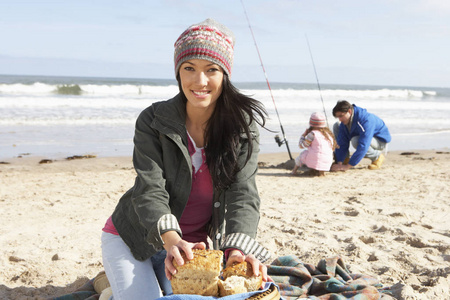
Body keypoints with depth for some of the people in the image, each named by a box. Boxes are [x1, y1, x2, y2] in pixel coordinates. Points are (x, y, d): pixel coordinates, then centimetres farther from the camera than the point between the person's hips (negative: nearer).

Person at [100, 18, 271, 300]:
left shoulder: (243, 126, -12)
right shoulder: (153, 120, -16)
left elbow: (243, 192, -22)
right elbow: (149, 188, -25)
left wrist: (239, 247, -41)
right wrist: (171, 239, -45)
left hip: (194, 243, 2)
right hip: (132, 239, -2)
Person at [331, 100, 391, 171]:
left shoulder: (366, 120, -37)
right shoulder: (344, 121, -14)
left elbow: (363, 146, -42)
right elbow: (342, 143, -14)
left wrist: (347, 166, -44)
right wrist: (339, 163, -27)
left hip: (380, 141, -8)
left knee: (355, 141, -39)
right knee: (336, 126, -6)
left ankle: (377, 156, -11)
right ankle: (345, 159, -5)